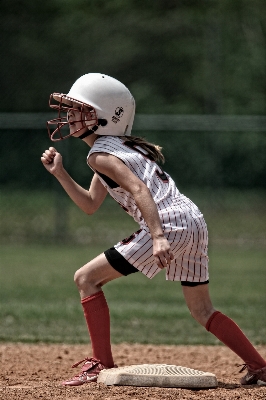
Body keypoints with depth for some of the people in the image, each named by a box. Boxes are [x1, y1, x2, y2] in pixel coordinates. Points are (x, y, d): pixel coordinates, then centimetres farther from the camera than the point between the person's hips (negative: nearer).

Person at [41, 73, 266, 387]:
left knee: (86, 278, -2)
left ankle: (101, 363, -3)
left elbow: (139, 190, -18)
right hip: (195, 222, 10)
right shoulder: (123, 146, 26)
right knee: (202, 311, 20)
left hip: (169, 223, -10)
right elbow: (90, 205, 31)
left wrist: (158, 236, -28)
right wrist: (60, 173, 23)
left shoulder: (100, 154, -3)